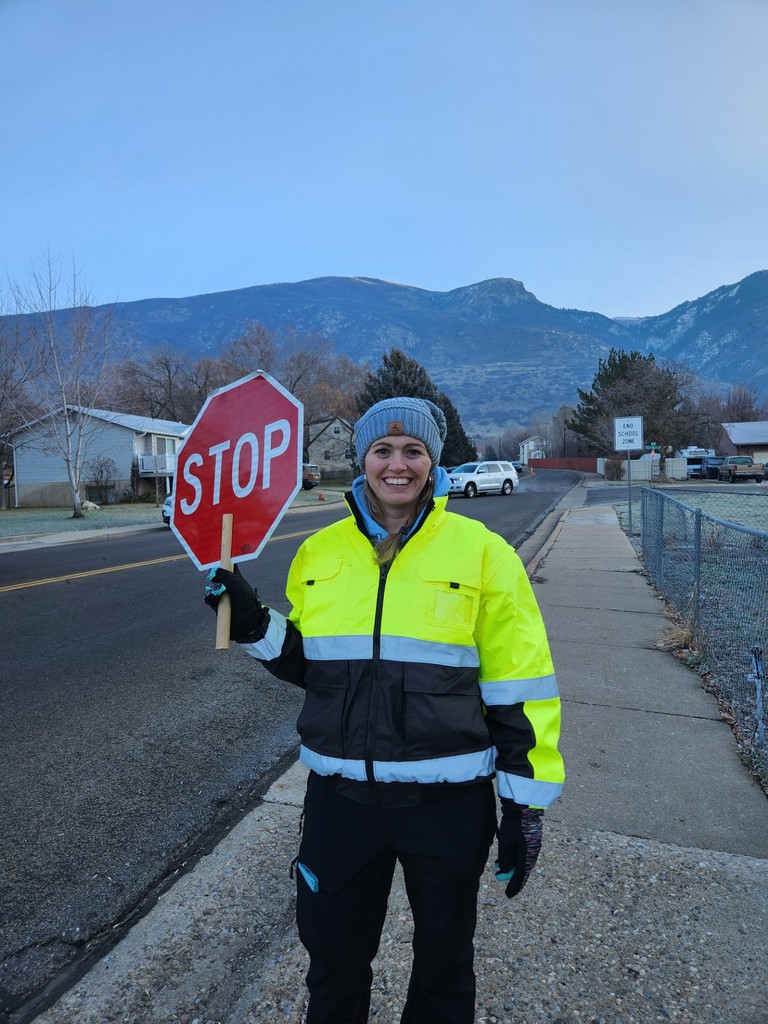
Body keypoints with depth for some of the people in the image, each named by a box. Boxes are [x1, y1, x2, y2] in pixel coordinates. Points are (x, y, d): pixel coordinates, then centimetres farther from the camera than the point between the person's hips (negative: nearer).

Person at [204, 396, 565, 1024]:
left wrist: (526, 801, -6)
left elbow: (518, 687, -7)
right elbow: (308, 663, 9)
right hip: (342, 794, 3)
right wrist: (255, 626, -7)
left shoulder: (481, 552, -10)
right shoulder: (319, 553, -1)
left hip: (448, 799, -2)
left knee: (445, 959, 23)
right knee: (334, 957, 24)